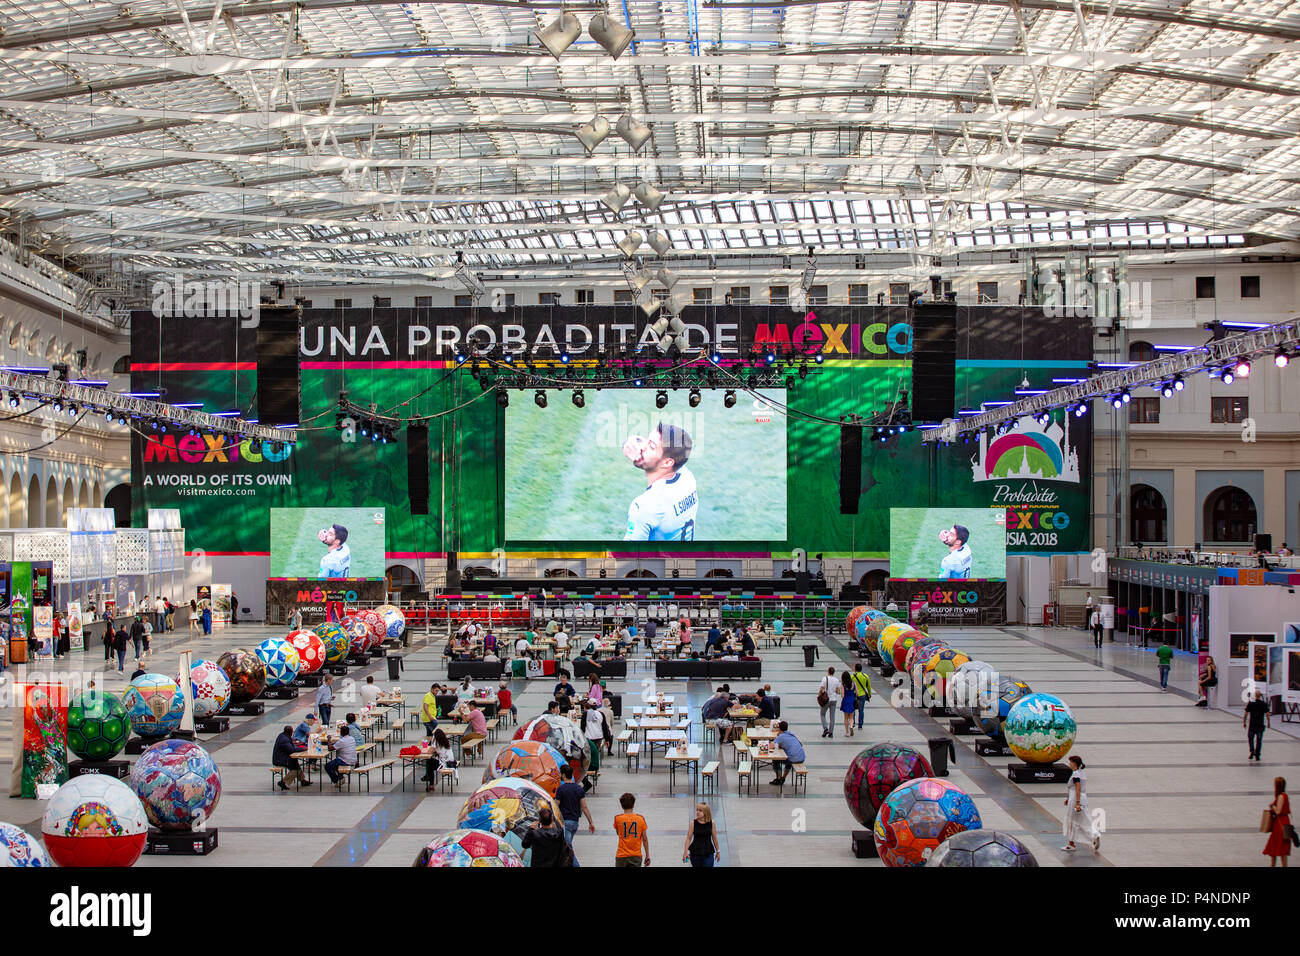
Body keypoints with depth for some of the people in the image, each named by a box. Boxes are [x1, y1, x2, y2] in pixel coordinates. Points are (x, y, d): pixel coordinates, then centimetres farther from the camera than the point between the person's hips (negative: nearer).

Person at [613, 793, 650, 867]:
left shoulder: (617, 818, -5)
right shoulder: (641, 818, -3)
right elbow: (645, 839, 1)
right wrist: (647, 855, 7)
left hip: (621, 855, 0)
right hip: (636, 856, 0)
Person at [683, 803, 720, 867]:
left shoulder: (711, 823, -2)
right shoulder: (693, 822, -4)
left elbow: (714, 838, 8)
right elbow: (688, 838, -2)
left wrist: (718, 851, 14)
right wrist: (685, 852, -8)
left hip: (708, 854, 0)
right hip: (695, 853, 0)